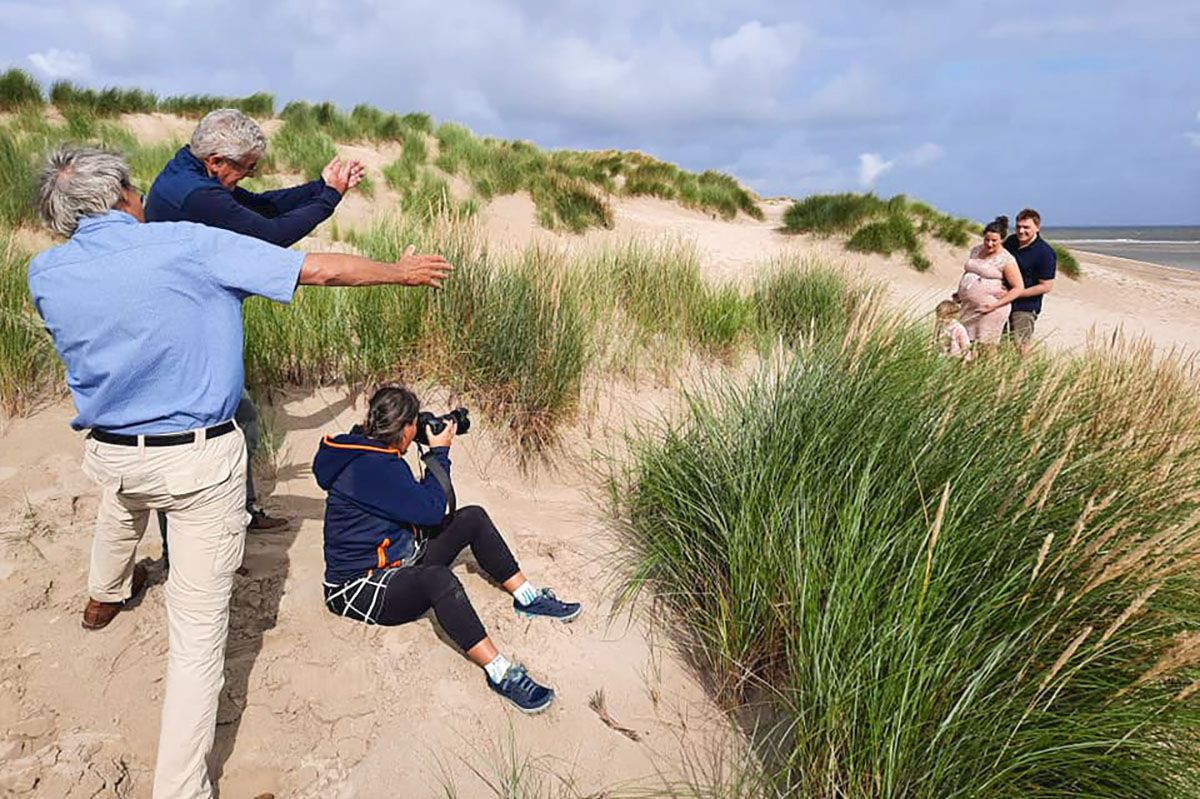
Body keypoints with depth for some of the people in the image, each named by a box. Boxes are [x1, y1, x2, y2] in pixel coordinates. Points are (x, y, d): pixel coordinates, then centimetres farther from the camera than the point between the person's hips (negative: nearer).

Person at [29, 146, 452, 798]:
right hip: (200, 462, -5)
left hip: (108, 454, 6)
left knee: (121, 502, 43)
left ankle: (104, 597, 72)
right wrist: (401, 271, -2)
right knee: (199, 628, 3)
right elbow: (320, 270, -17)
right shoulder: (188, 245, -16)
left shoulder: (44, 274, -3)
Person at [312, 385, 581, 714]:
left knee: (472, 517, 2)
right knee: (438, 578, -40)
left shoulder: (371, 454, 5)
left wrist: (433, 454, 5)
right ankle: (501, 674, -39)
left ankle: (528, 598, 8)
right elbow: (431, 510, -21)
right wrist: (439, 453, -12)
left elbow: (414, 499, 16)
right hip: (361, 587, -11)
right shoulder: (370, 467, -27)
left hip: (400, 557, 11)